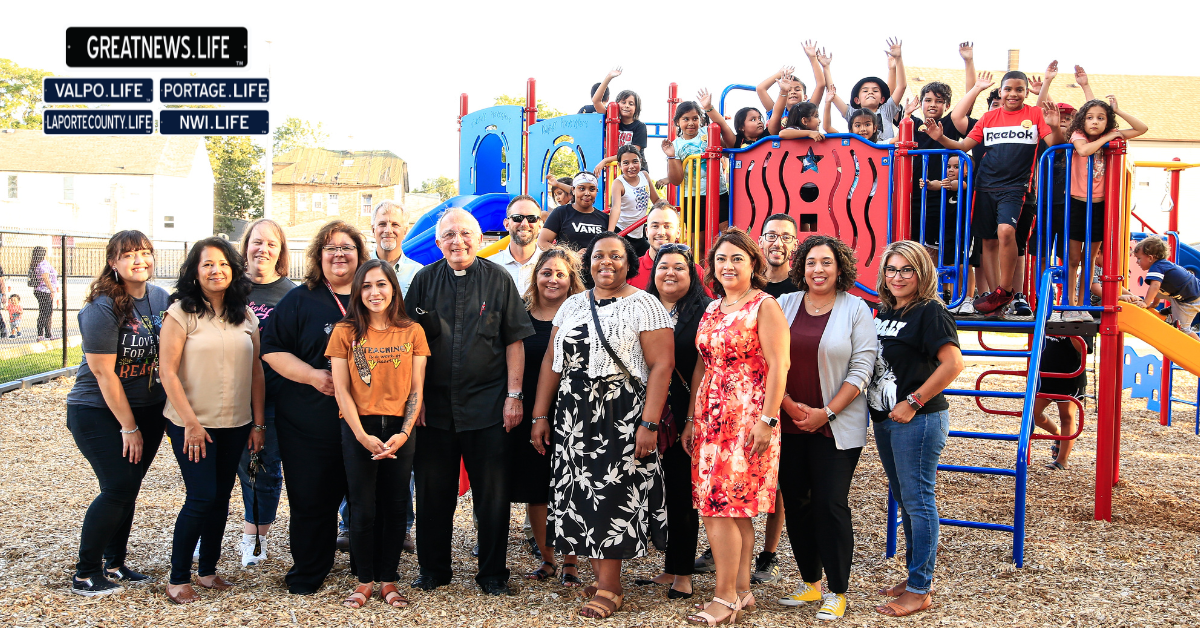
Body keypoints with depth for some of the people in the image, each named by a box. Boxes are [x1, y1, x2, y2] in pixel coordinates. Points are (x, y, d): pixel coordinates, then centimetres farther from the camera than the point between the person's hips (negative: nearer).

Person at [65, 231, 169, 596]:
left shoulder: (161, 298, 2)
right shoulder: (102, 308, -17)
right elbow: (103, 373, -17)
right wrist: (129, 427, -13)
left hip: (148, 408, 6)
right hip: (97, 411, -6)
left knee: (130, 486, 9)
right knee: (118, 487, -9)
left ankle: (114, 565, 24)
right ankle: (85, 574, 7)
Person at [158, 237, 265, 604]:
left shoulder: (245, 315, 7)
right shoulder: (181, 313, -7)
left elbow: (256, 372, 9)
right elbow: (168, 372, -10)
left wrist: (258, 423, 6)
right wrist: (190, 422, -14)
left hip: (235, 424, 5)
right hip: (193, 424, -5)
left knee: (221, 498, 10)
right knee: (202, 498, -7)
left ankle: (208, 570, 25)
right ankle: (178, 579, 7)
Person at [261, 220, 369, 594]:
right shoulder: (299, 300, 5)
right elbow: (272, 349, 0)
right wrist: (312, 375, -13)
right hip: (310, 420, -2)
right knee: (312, 498, 3)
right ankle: (308, 575, 21)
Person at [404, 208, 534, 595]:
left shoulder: (498, 280, 2)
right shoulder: (425, 281, 5)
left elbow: (514, 341, 2)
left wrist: (513, 394, -4)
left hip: (488, 403, -1)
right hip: (435, 404, 2)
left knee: (492, 491, 3)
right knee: (433, 490, 9)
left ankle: (492, 573, 18)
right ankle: (434, 569, 25)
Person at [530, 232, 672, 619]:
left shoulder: (643, 305, -4)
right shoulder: (572, 305, 13)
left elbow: (661, 365, -11)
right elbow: (552, 362, 14)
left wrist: (649, 424, -18)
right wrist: (540, 415, 9)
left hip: (622, 418, -5)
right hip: (574, 417, 6)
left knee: (613, 496, -3)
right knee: (583, 496, 6)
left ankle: (609, 589, 9)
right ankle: (603, 579, 19)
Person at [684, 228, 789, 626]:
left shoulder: (764, 306, -5)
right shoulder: (712, 310, 16)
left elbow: (778, 366, -11)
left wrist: (767, 420, -17)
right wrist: (692, 420, 14)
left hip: (748, 417, -7)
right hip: (711, 415, 7)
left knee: (720, 507, -7)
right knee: (734, 509, 10)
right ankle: (742, 591, 18)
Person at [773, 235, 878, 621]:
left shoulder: (856, 309, -1)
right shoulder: (785, 305, 7)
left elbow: (861, 368, -6)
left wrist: (826, 412, -11)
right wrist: (788, 405, -7)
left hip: (836, 427, -3)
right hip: (788, 425, 3)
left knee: (830, 505, -4)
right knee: (796, 503, 8)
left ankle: (837, 592, 11)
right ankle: (809, 583, 24)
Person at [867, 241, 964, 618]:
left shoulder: (930, 312, -11)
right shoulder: (884, 312, 13)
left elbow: (953, 363, -21)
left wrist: (912, 403, -20)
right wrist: (877, 408, 11)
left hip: (918, 420, -9)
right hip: (884, 418, 9)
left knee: (917, 500, -2)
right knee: (903, 499, 16)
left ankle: (920, 591, 6)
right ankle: (916, 576, 29)